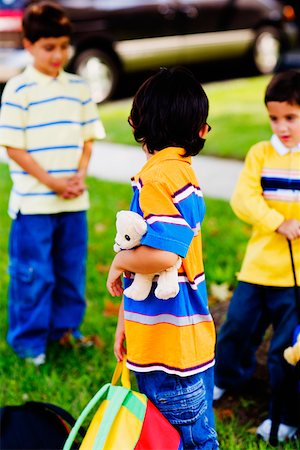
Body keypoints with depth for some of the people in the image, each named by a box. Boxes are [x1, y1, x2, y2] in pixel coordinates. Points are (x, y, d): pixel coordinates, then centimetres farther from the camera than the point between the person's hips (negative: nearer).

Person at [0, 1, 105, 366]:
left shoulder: (77, 87, 8)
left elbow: (88, 137, 12)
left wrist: (80, 176, -5)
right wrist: (51, 182, -13)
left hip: (74, 201, 5)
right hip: (33, 203, -5)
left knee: (72, 270, 14)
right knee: (33, 274, 3)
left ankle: (66, 327, 31)